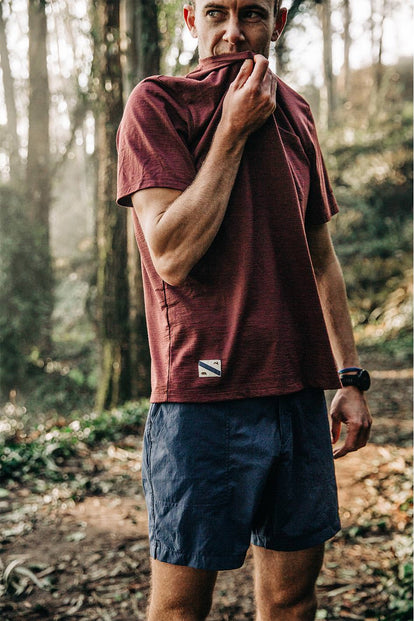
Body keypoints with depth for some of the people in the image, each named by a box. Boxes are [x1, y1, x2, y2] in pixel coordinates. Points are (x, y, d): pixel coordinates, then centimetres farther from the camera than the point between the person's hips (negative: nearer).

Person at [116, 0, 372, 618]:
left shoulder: (293, 112, 13)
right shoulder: (157, 103, -5)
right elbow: (172, 256, -16)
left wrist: (350, 377, 12)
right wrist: (234, 130, -13)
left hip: (301, 394, 6)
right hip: (205, 398, -5)